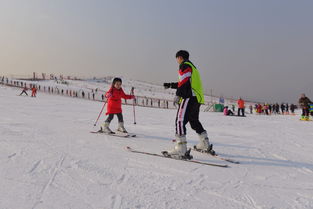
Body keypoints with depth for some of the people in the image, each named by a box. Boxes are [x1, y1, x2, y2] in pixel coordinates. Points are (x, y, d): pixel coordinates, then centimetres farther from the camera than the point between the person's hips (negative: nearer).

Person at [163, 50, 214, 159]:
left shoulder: (185, 65, 0)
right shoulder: (192, 67, 29)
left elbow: (184, 82, -14)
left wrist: (178, 95, -19)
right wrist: (170, 85, 34)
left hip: (189, 98, -10)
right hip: (197, 98, 10)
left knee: (180, 121, -15)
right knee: (194, 121, 21)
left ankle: (181, 150, -24)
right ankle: (206, 145, 30)